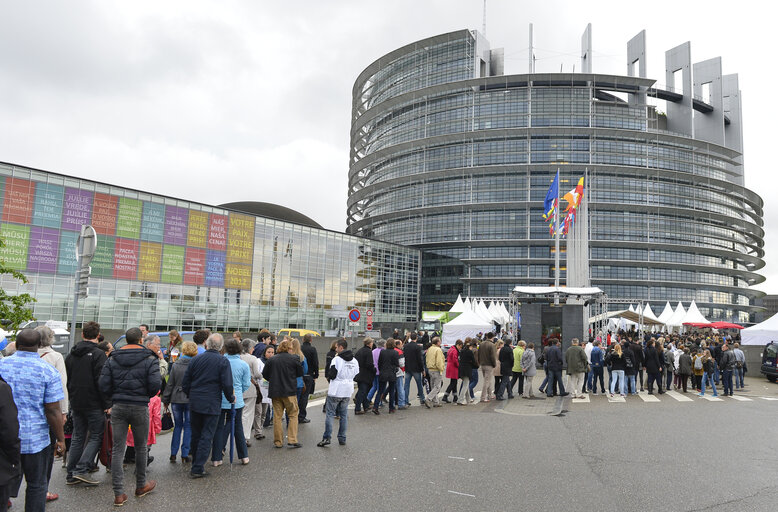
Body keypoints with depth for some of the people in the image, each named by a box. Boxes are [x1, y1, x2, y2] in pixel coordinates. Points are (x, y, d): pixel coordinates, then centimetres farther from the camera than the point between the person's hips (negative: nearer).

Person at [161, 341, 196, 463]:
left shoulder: (175, 365, -1)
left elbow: (170, 384, 3)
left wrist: (166, 400, 11)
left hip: (176, 399, 2)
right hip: (191, 399, -2)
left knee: (177, 426, 15)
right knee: (188, 426, 7)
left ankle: (173, 454, 15)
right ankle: (185, 455, 8)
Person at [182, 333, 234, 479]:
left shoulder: (195, 359, 3)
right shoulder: (223, 362, -9)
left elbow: (185, 383, 7)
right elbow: (227, 385, -12)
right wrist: (231, 398, 5)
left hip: (194, 403, 4)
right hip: (212, 405, -4)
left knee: (195, 435, 16)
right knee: (206, 436, 2)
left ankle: (195, 464, 28)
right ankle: (198, 469, 1)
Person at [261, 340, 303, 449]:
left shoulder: (271, 359, 1)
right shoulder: (294, 358, -6)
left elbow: (264, 374, 5)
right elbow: (300, 373, 2)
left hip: (275, 391, 3)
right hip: (290, 391, -3)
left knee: (277, 417, 10)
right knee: (293, 415, 7)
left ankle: (278, 442, 14)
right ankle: (292, 440, 0)